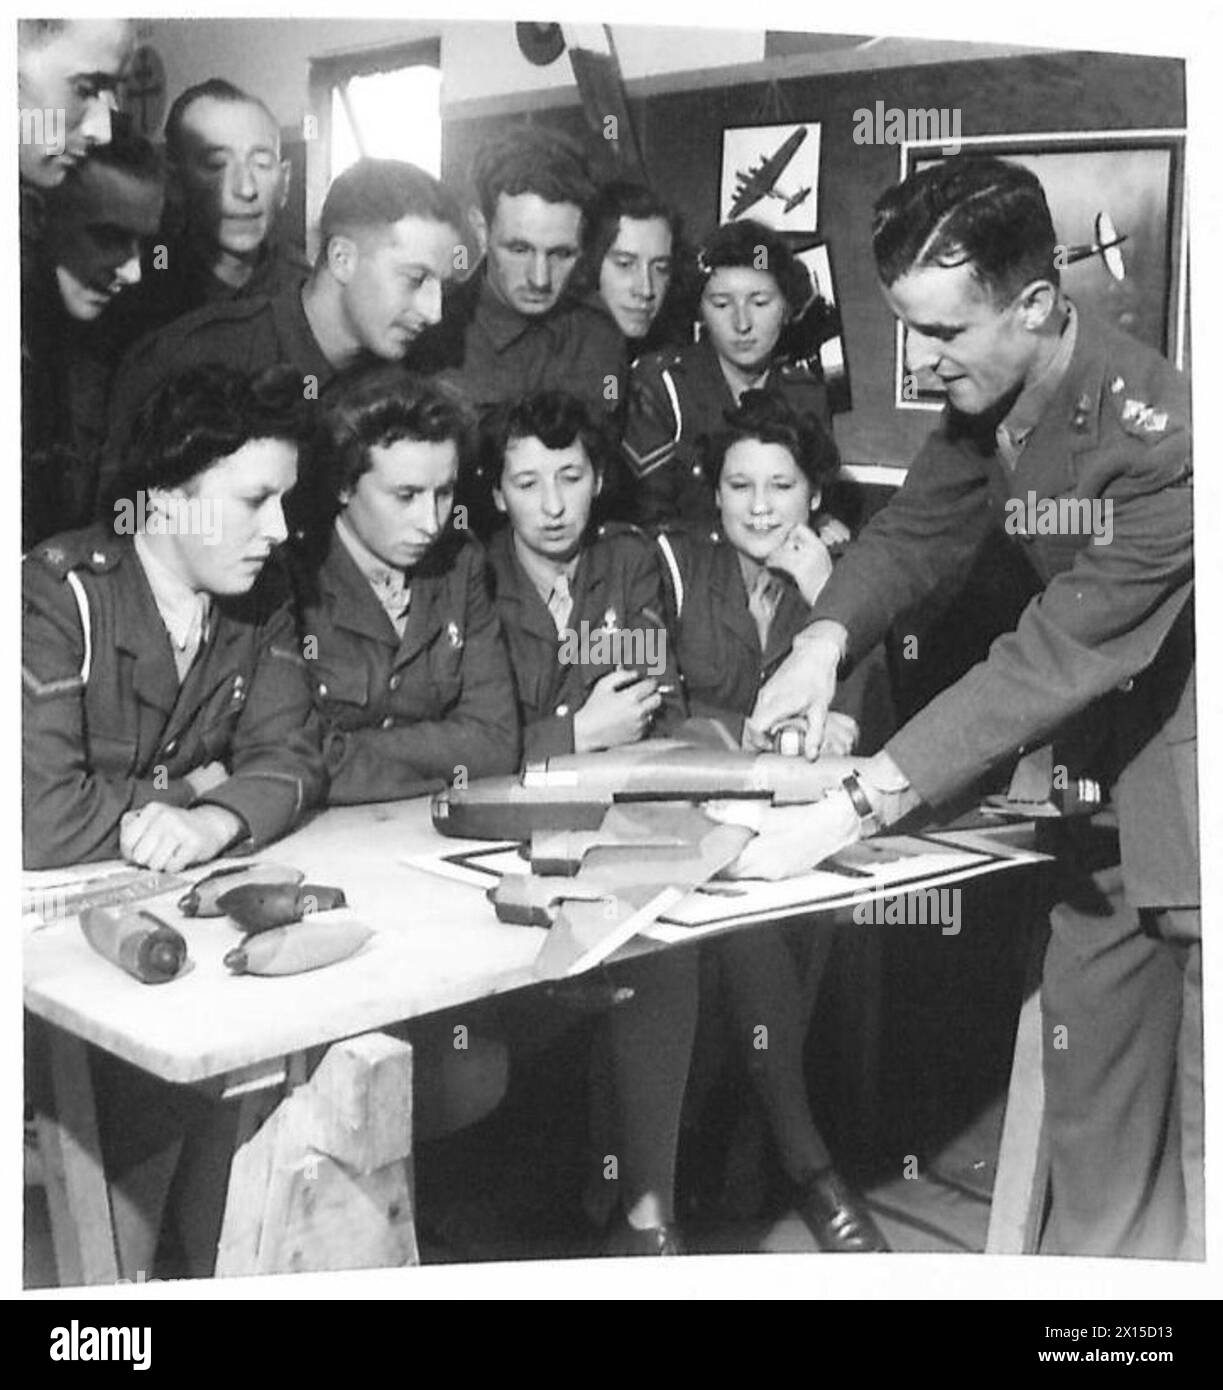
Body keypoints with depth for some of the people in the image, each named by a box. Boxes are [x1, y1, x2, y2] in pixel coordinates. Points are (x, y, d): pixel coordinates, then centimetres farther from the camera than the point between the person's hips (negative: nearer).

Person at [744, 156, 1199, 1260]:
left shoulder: (1161, 430, -28)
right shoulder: (985, 404, -4)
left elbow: (1065, 655, -32)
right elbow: (916, 532, 9)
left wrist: (855, 808, -34)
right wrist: (829, 635, -14)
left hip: (1188, 780, -7)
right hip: (1101, 771, 8)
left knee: (1193, 1119, -2)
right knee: (1086, 1086, 17)